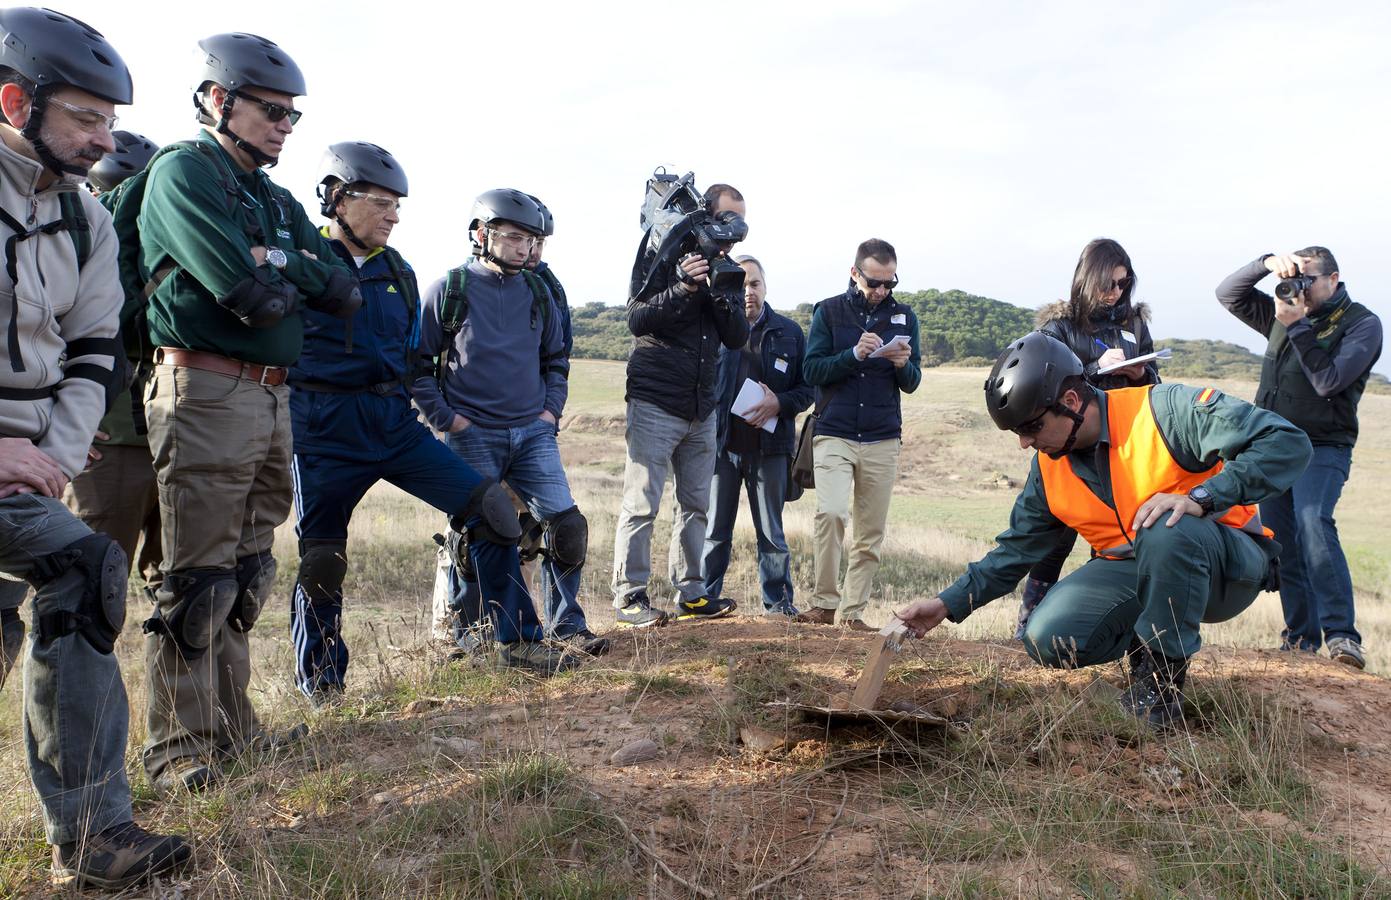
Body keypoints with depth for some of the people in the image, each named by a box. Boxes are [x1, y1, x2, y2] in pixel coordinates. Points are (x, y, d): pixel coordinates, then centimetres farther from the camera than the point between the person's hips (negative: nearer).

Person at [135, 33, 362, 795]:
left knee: (248, 576, 14)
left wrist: (283, 262, -6)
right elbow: (253, 293, -19)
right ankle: (179, 748, 8)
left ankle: (232, 723, 25)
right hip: (207, 395, -8)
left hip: (273, 399, 8)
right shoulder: (183, 173, -6)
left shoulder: (275, 200, 19)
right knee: (197, 581, -3)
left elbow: (346, 296, 9)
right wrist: (303, 274, 0)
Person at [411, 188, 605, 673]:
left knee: (567, 526, -3)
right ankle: (519, 639, 9)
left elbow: (556, 359, 22)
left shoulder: (536, 292, 11)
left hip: (532, 433, 4)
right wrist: (446, 417, -7)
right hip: (473, 436, -4)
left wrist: (551, 410, 9)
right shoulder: (450, 290, -2)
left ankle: (566, 629, 12)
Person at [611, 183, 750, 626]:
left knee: (695, 506, 9)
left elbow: (738, 338, 3)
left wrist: (722, 293, -14)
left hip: (702, 410, 7)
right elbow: (637, 320, -15)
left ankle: (690, 594, 17)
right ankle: (629, 597, 1)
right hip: (654, 405, -6)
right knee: (642, 505, -6)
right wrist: (684, 288, -27)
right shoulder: (661, 257, -4)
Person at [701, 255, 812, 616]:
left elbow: (807, 388, 8)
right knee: (715, 530, 6)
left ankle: (779, 601, 18)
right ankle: (705, 598, 17)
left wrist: (779, 403, -11)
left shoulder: (789, 332, 7)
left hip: (769, 446, 1)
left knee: (771, 532, 8)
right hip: (721, 443, -1)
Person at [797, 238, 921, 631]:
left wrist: (903, 364, -12)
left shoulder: (904, 317, 10)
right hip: (833, 435, -3)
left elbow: (912, 383, 11)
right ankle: (824, 603, -9)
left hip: (883, 440, 3)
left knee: (871, 533, 3)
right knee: (831, 513, -21)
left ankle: (852, 611, 11)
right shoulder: (829, 312, 4)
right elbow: (811, 370, -3)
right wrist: (855, 354, -17)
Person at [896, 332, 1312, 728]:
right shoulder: (1048, 470, 0)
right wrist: (949, 603, -2)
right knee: (1048, 639, -18)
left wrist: (1201, 496, -35)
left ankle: (1163, 674, -18)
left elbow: (1287, 442, -24)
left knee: (1168, 531, -38)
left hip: (1227, 563, -5)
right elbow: (1016, 551, 6)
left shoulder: (1167, 410, -20)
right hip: (1132, 574, 5)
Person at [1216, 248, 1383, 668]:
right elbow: (1227, 294, 11)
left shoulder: (1362, 323, -4)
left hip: (1323, 448, -6)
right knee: (1283, 542, 4)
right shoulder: (1283, 314, 13)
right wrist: (1266, 263, -4)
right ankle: (1301, 638, 12)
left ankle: (1341, 635, -28)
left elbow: (1328, 380, -17)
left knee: (1313, 523, -27)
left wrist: (1298, 326, -17)